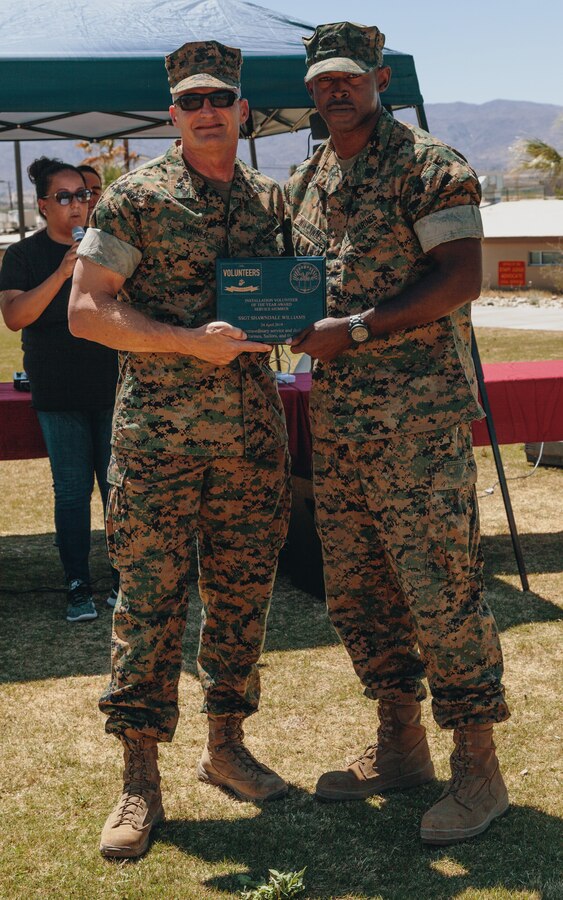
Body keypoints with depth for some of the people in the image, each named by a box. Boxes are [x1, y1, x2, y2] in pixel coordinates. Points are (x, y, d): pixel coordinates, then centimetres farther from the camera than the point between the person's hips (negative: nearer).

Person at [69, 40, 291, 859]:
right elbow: (87, 311, -7)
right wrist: (192, 342, -17)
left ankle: (226, 744, 26)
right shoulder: (136, 197, -2)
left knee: (243, 592, 10)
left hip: (253, 431, 4)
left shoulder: (273, 202, 11)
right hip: (157, 434, -4)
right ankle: (140, 780, 8)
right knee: (150, 598, -1)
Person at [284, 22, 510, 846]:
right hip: (337, 419, 8)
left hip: (419, 414, -7)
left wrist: (354, 328, -18)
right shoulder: (304, 183, 16)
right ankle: (400, 746, 26)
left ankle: (477, 770, 7)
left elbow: (462, 277, -14)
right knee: (355, 590, 12)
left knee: (441, 588, -5)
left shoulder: (428, 165, -5)